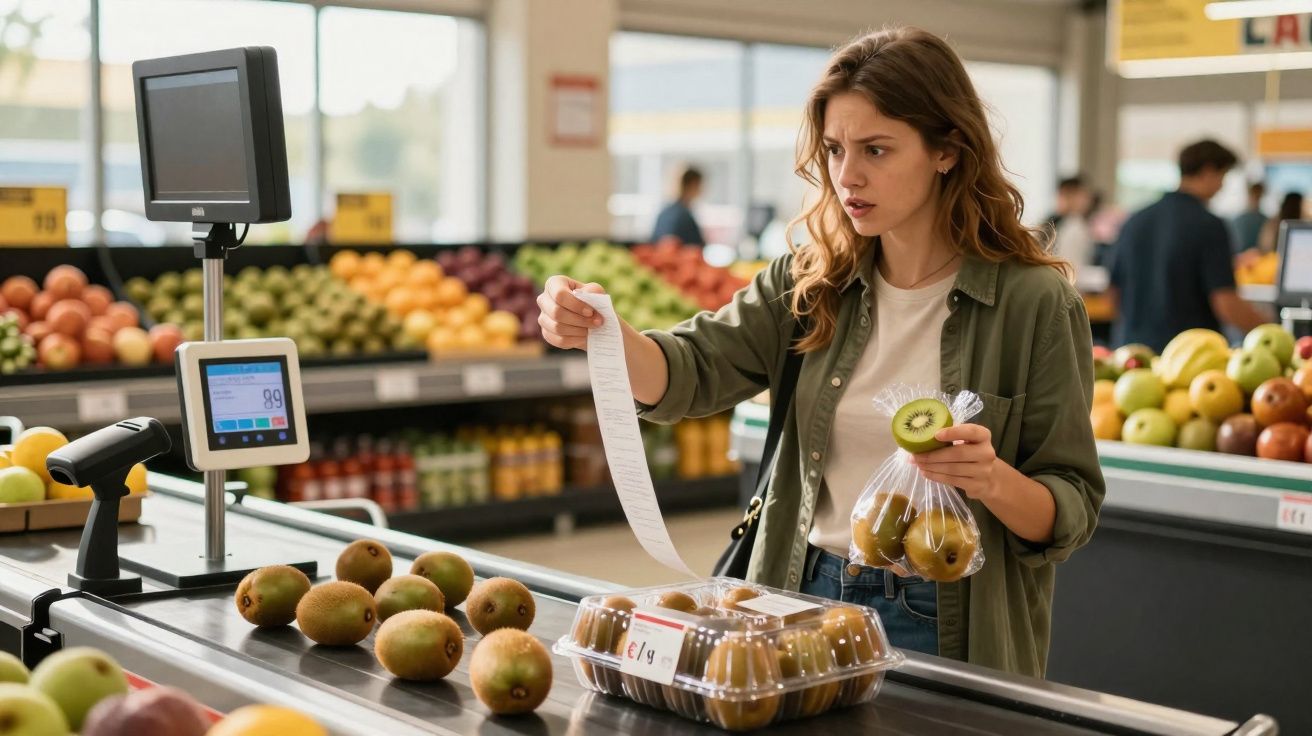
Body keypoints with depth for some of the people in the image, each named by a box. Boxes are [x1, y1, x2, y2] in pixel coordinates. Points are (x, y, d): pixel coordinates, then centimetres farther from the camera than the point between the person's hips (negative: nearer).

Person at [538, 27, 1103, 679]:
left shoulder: (1033, 303, -11)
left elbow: (1070, 515, -9)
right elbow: (687, 373, -8)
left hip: (945, 630, -3)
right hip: (809, 597, 3)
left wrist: (994, 480, -30)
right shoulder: (811, 283, 2)